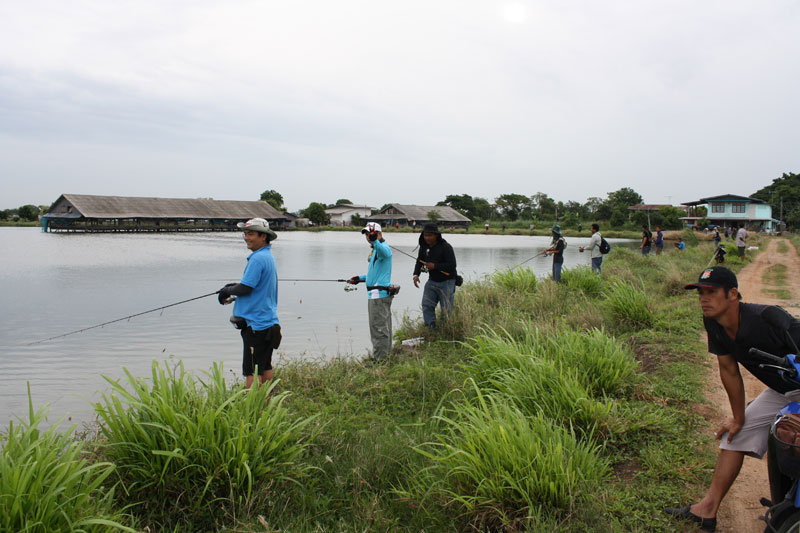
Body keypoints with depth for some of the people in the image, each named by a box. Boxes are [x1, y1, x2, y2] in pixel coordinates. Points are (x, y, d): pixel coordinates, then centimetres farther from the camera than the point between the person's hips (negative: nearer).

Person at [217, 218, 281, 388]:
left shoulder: (258, 258, -17)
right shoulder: (268, 256, 15)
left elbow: (244, 289, -19)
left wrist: (227, 290, -1)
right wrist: (233, 287, 13)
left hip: (256, 324, -10)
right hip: (268, 322, 10)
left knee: (252, 372, -7)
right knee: (265, 368, 14)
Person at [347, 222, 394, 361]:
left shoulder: (384, 248, -12)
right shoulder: (374, 249, 21)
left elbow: (383, 251, -40)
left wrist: (375, 241, -58)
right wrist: (360, 278, 25)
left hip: (379, 294, -11)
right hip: (376, 294, 11)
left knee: (378, 328, -9)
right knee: (384, 327, 15)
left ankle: (380, 359, -6)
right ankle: (386, 354, 23)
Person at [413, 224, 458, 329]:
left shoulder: (446, 247, -16)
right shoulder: (424, 246, 5)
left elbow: (452, 265, -20)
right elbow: (419, 261, 14)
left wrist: (435, 266, -22)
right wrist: (416, 274, -2)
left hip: (446, 282, -6)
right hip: (432, 281, 6)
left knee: (446, 308, -3)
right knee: (427, 305, -2)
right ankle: (431, 327, 3)